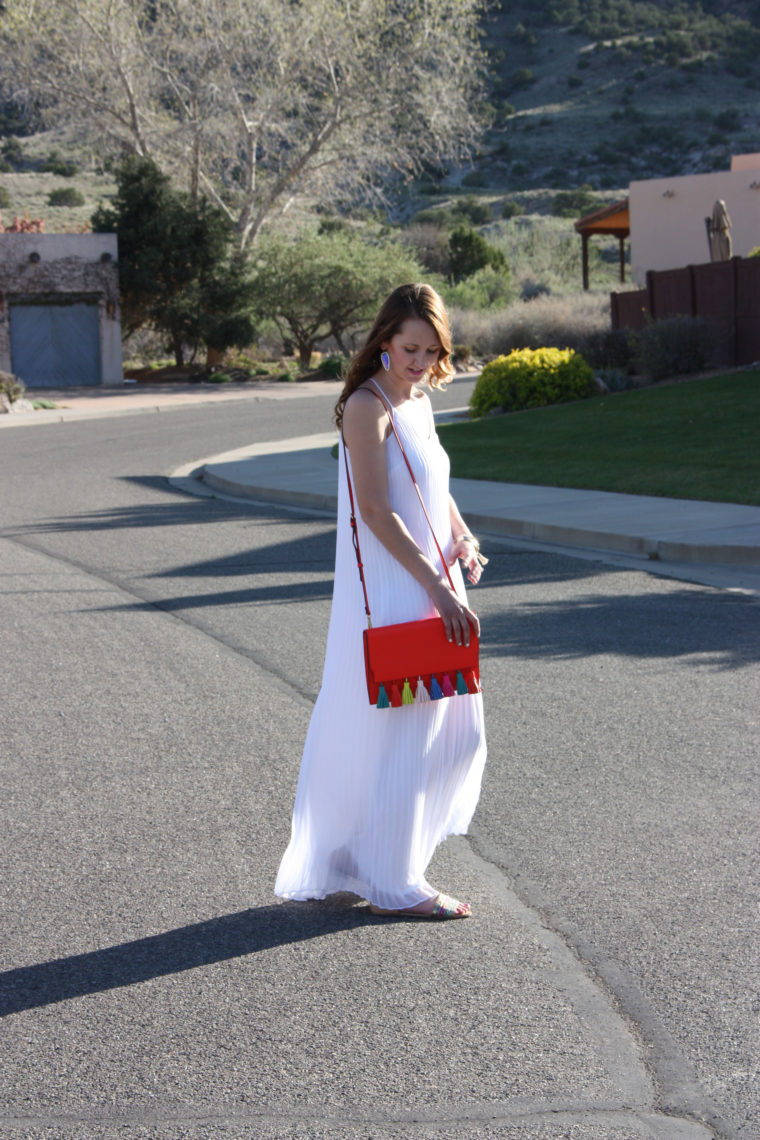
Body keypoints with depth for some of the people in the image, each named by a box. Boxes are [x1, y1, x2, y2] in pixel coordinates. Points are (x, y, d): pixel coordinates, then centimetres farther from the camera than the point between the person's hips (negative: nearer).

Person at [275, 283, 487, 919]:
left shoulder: (419, 402, 14)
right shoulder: (368, 407, -14)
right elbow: (376, 511, -20)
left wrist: (463, 539, 3)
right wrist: (437, 587, -21)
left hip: (431, 586, 9)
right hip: (389, 592, -9)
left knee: (458, 731, 13)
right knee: (397, 736, -1)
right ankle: (393, 886, 11)